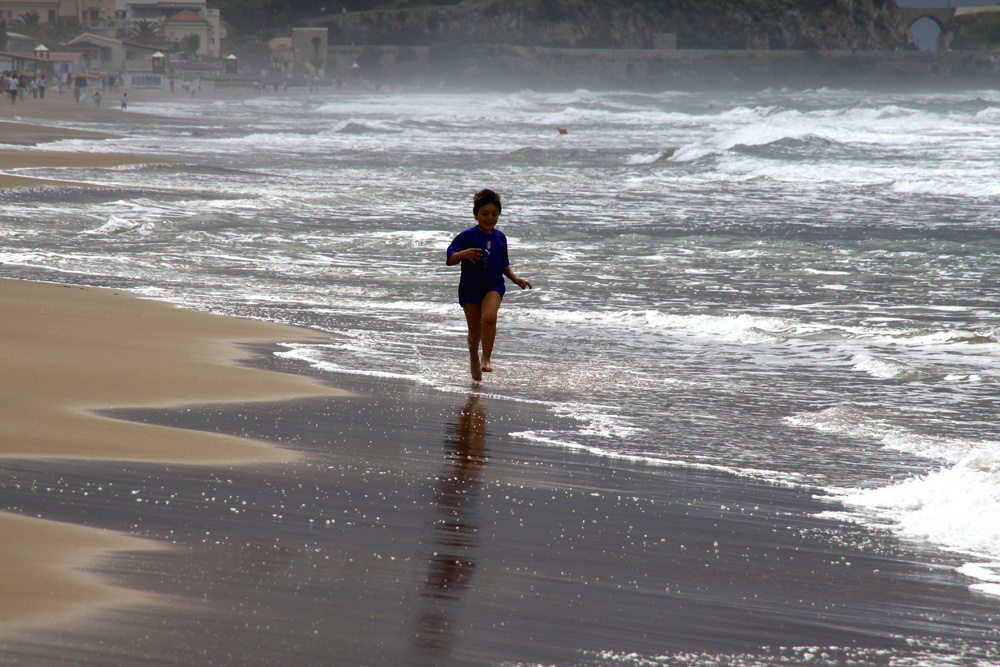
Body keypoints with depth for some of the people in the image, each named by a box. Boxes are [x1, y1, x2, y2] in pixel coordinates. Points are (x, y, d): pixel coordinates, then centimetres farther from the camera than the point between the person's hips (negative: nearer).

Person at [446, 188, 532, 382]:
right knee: (475, 331, 6)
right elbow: (450, 259, -11)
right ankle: (473, 358, 36)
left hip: (494, 285, 1)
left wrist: (515, 278, 5)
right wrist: (463, 254, -30)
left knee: (489, 316, -28)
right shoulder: (467, 236, -5)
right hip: (470, 287, -1)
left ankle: (486, 359, -22)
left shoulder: (500, 237, 8)